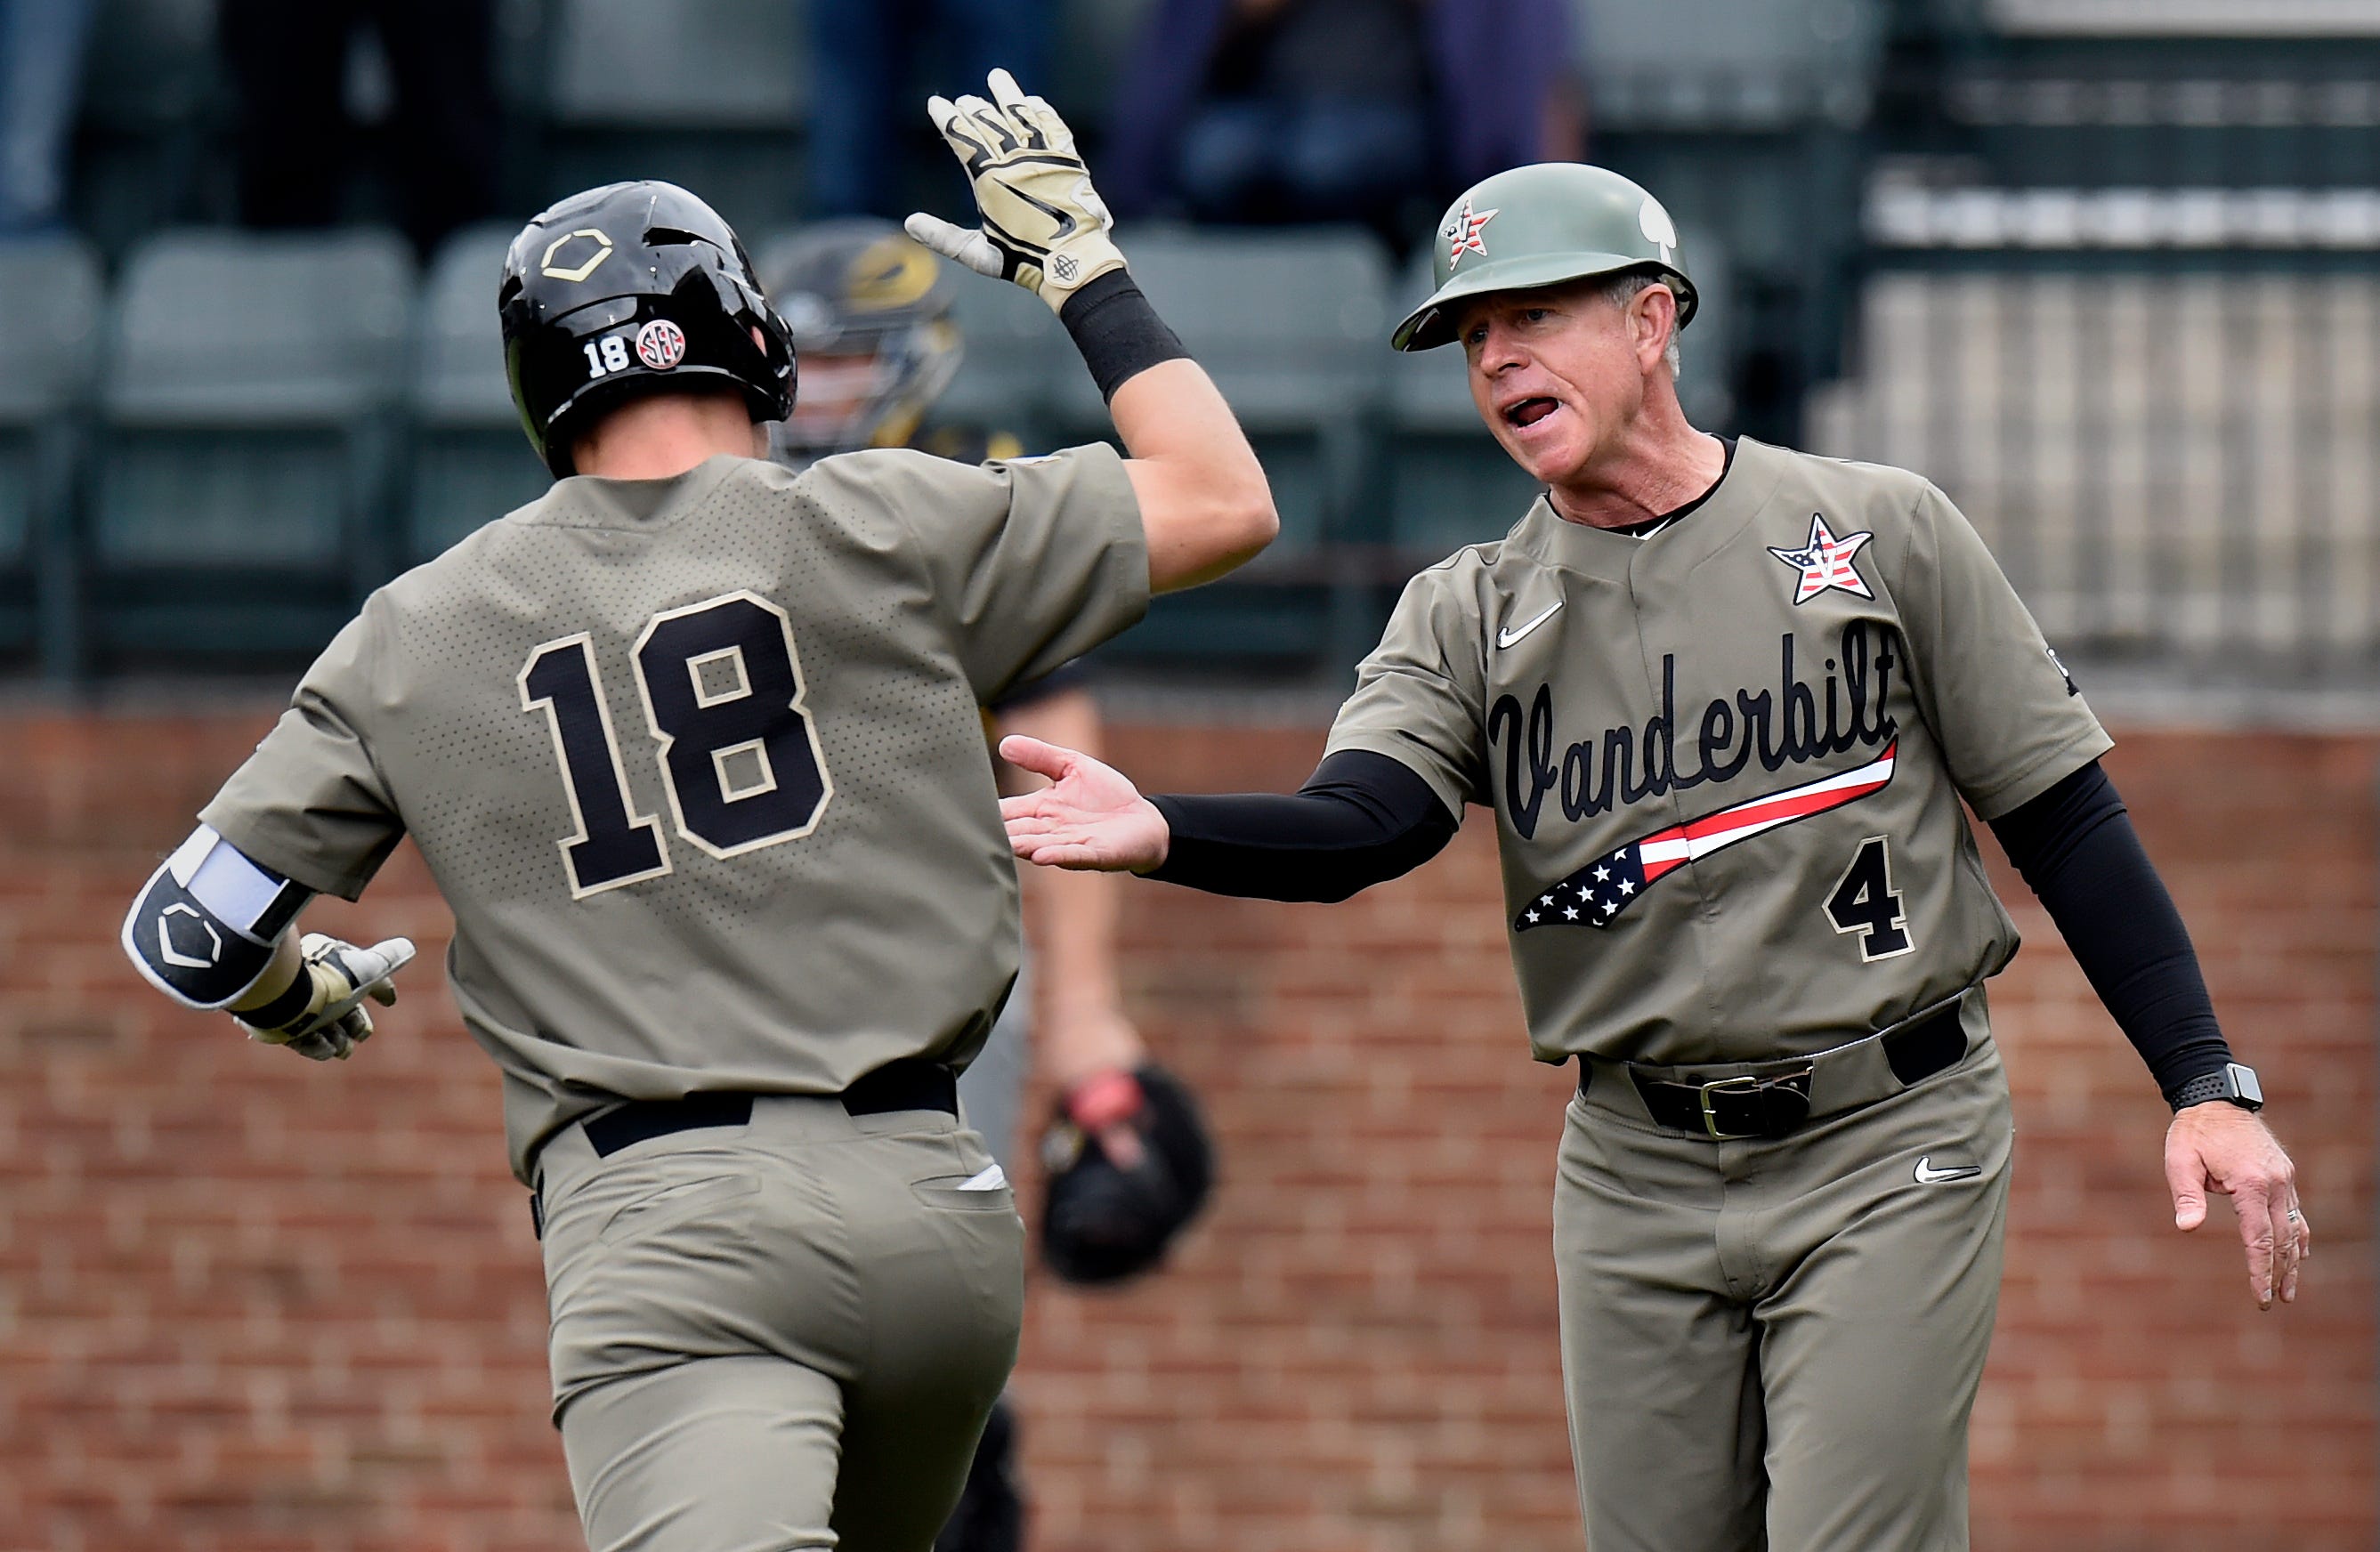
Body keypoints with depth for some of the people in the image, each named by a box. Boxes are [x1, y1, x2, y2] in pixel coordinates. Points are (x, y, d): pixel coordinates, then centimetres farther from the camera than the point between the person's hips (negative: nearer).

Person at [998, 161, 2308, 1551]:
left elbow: (2066, 817, 2)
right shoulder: (1467, 617, 7)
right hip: (1637, 1176, 4)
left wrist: (2209, 1085, -7)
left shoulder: (1880, 533, 1)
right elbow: (1358, 825, -12)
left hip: (1887, 1149, -4)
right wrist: (1157, 835, -34)